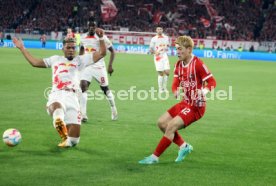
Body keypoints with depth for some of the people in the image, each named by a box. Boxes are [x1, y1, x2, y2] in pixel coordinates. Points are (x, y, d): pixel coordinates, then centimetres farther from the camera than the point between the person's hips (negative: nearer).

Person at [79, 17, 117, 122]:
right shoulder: (83, 37, 3)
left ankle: (113, 109, 31)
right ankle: (83, 115, -14)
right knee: (83, 86, -14)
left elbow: (112, 51, -5)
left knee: (105, 89, 6)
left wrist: (110, 65, -11)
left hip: (99, 67, -3)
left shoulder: (101, 37, -11)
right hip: (87, 66, 3)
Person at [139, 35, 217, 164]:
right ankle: (184, 146, 15)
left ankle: (155, 157, -9)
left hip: (196, 106, -9)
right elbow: (175, 84, 8)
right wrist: (176, 91, -16)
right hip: (185, 103, 9)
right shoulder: (178, 65, 6)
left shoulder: (198, 64, -18)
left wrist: (203, 91, -37)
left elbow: (212, 82, -17)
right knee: (162, 122, 3)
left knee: (171, 126, -18)